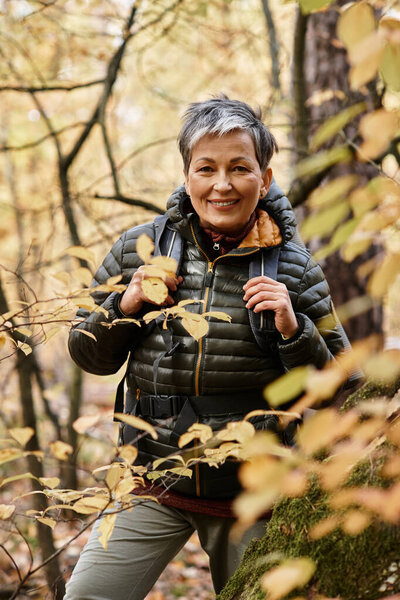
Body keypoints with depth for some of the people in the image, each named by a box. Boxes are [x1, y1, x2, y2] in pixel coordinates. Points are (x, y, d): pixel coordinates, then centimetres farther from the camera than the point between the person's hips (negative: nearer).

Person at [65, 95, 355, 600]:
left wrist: (293, 330, -18)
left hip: (251, 498, -1)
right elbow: (88, 355, 8)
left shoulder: (293, 268, -5)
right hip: (153, 487, 1)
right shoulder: (138, 250, -1)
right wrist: (126, 306, -11)